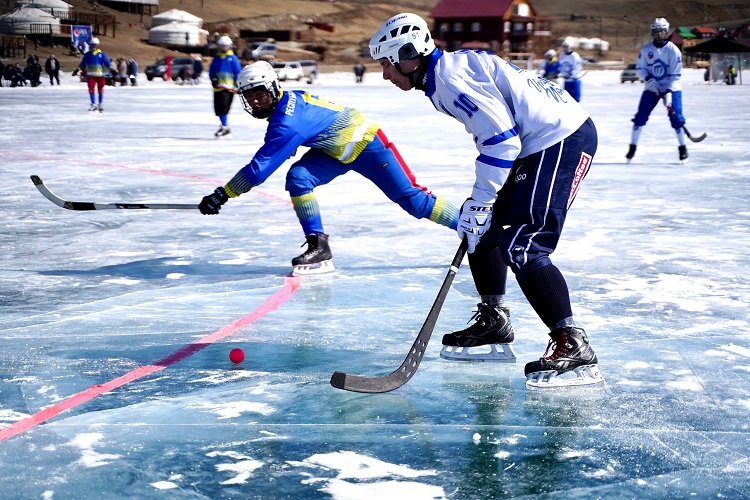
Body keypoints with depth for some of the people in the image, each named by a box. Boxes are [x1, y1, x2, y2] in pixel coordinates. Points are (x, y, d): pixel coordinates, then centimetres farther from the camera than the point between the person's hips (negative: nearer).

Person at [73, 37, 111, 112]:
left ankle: (101, 105, 21)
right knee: (91, 89, -9)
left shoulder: (101, 54, 0)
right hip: (91, 75, 1)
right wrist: (77, 70, 9)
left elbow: (107, 63, -2)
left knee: (100, 89, 9)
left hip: (100, 75, -1)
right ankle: (93, 105, -4)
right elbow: (82, 64, 13)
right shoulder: (87, 54, 7)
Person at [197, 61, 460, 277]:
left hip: (366, 143, -9)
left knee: (411, 198, -5)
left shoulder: (287, 123, -32)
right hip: (336, 150, 9)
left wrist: (221, 195, -27)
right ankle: (318, 247, -8)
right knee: (298, 177, -12)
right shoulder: (289, 99, -7)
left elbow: (259, 168, -32)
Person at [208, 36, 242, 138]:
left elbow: (238, 72, 2)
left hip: (229, 87, -5)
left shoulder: (232, 58, 2)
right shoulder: (216, 58, 14)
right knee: (218, 108, 5)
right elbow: (211, 71, 17)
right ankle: (225, 126, 18)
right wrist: (213, 79, -1)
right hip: (218, 87, 5)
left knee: (223, 107, -18)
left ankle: (224, 126, -16)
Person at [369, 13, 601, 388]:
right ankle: (494, 326, 23)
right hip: (537, 143, 11)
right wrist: (480, 205, 21)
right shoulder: (447, 71, 16)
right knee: (483, 230, 15)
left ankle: (574, 347, -17)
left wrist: (479, 203, -14)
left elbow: (500, 138, -21)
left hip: (564, 140, -11)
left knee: (521, 248, -16)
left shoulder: (451, 78, -16)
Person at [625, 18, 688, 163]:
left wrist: (668, 93, -20)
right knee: (641, 117, -3)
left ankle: (682, 148, 2)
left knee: (676, 117, -10)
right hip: (651, 88, 2)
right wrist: (649, 80, -16)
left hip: (671, 88, -2)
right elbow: (640, 68, 2)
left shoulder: (673, 50, -11)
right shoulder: (646, 49, -4)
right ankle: (632, 147, 7)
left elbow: (675, 75, -11)